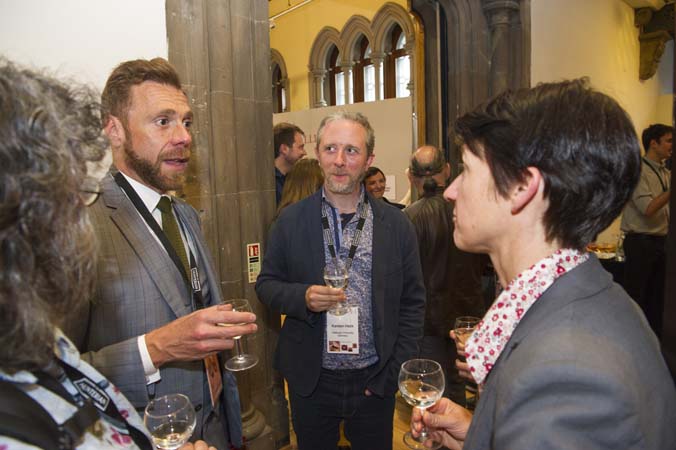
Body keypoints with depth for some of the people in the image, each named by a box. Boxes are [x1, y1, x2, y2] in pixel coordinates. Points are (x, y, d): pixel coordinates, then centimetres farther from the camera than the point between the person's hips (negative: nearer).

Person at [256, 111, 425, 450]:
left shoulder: (397, 226, -5)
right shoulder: (290, 221, -5)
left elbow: (412, 303, 0)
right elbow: (266, 285, 1)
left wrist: (395, 372, -4)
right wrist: (303, 297, -19)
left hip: (375, 382, 0)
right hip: (311, 381, 0)